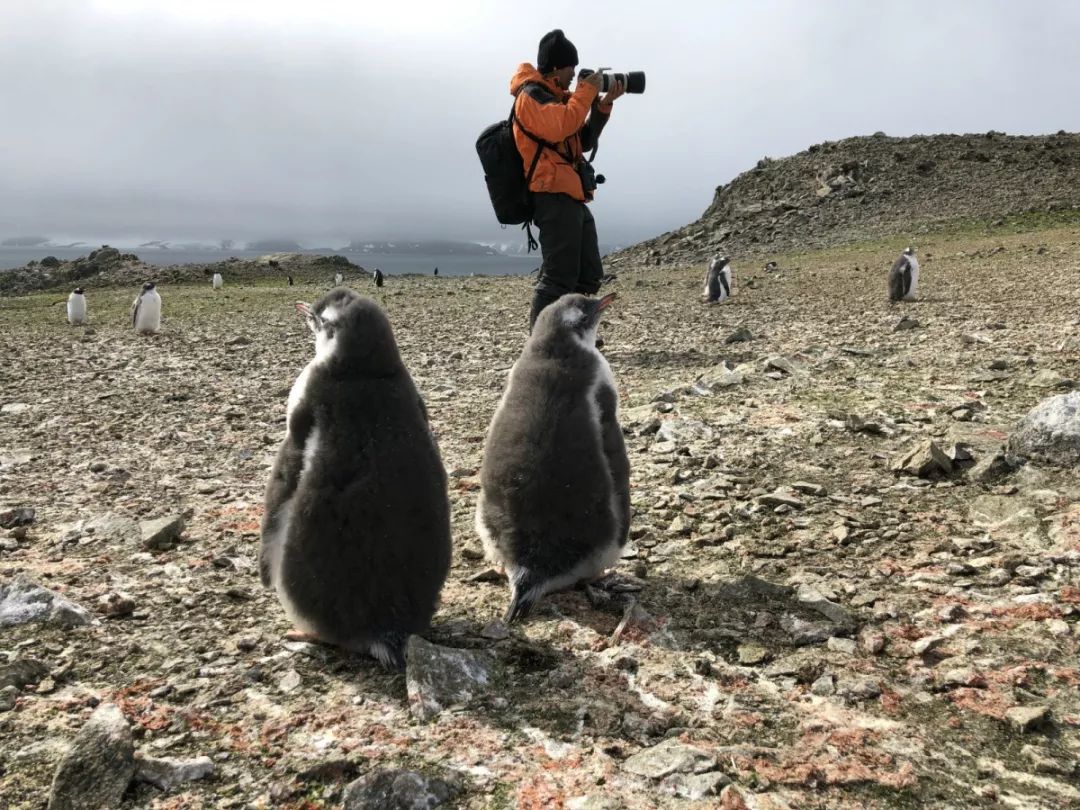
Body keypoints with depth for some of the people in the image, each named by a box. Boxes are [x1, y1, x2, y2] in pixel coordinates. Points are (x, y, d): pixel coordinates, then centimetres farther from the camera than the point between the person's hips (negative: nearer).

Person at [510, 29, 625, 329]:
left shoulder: (556, 96, 23)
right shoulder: (532, 95, -7)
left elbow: (583, 141, 22)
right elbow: (560, 126, -25)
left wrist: (603, 105, 11)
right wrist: (587, 91, -13)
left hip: (571, 198, 10)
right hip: (554, 197, -10)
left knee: (589, 275, 14)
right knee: (559, 278, -14)